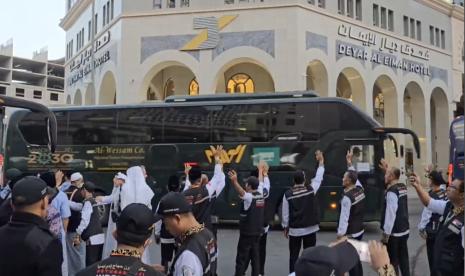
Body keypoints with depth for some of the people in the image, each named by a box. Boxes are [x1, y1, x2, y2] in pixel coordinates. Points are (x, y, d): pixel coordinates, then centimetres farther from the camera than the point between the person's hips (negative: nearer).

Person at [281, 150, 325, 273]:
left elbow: (285, 213, -4)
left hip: (294, 230, 0)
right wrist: (321, 161, 15)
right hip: (310, 229, 0)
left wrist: (285, 228, 10)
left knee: (293, 255, 10)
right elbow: (318, 178, 5)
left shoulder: (288, 194, -8)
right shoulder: (310, 190, -9)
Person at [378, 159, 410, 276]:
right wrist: (386, 169, 21)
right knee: (403, 258, 15)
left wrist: (385, 234, -18)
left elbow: (390, 214, -23)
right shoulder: (403, 187, 4)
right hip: (404, 230, 8)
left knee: (393, 261, 2)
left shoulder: (391, 192, -21)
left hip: (394, 233, -8)